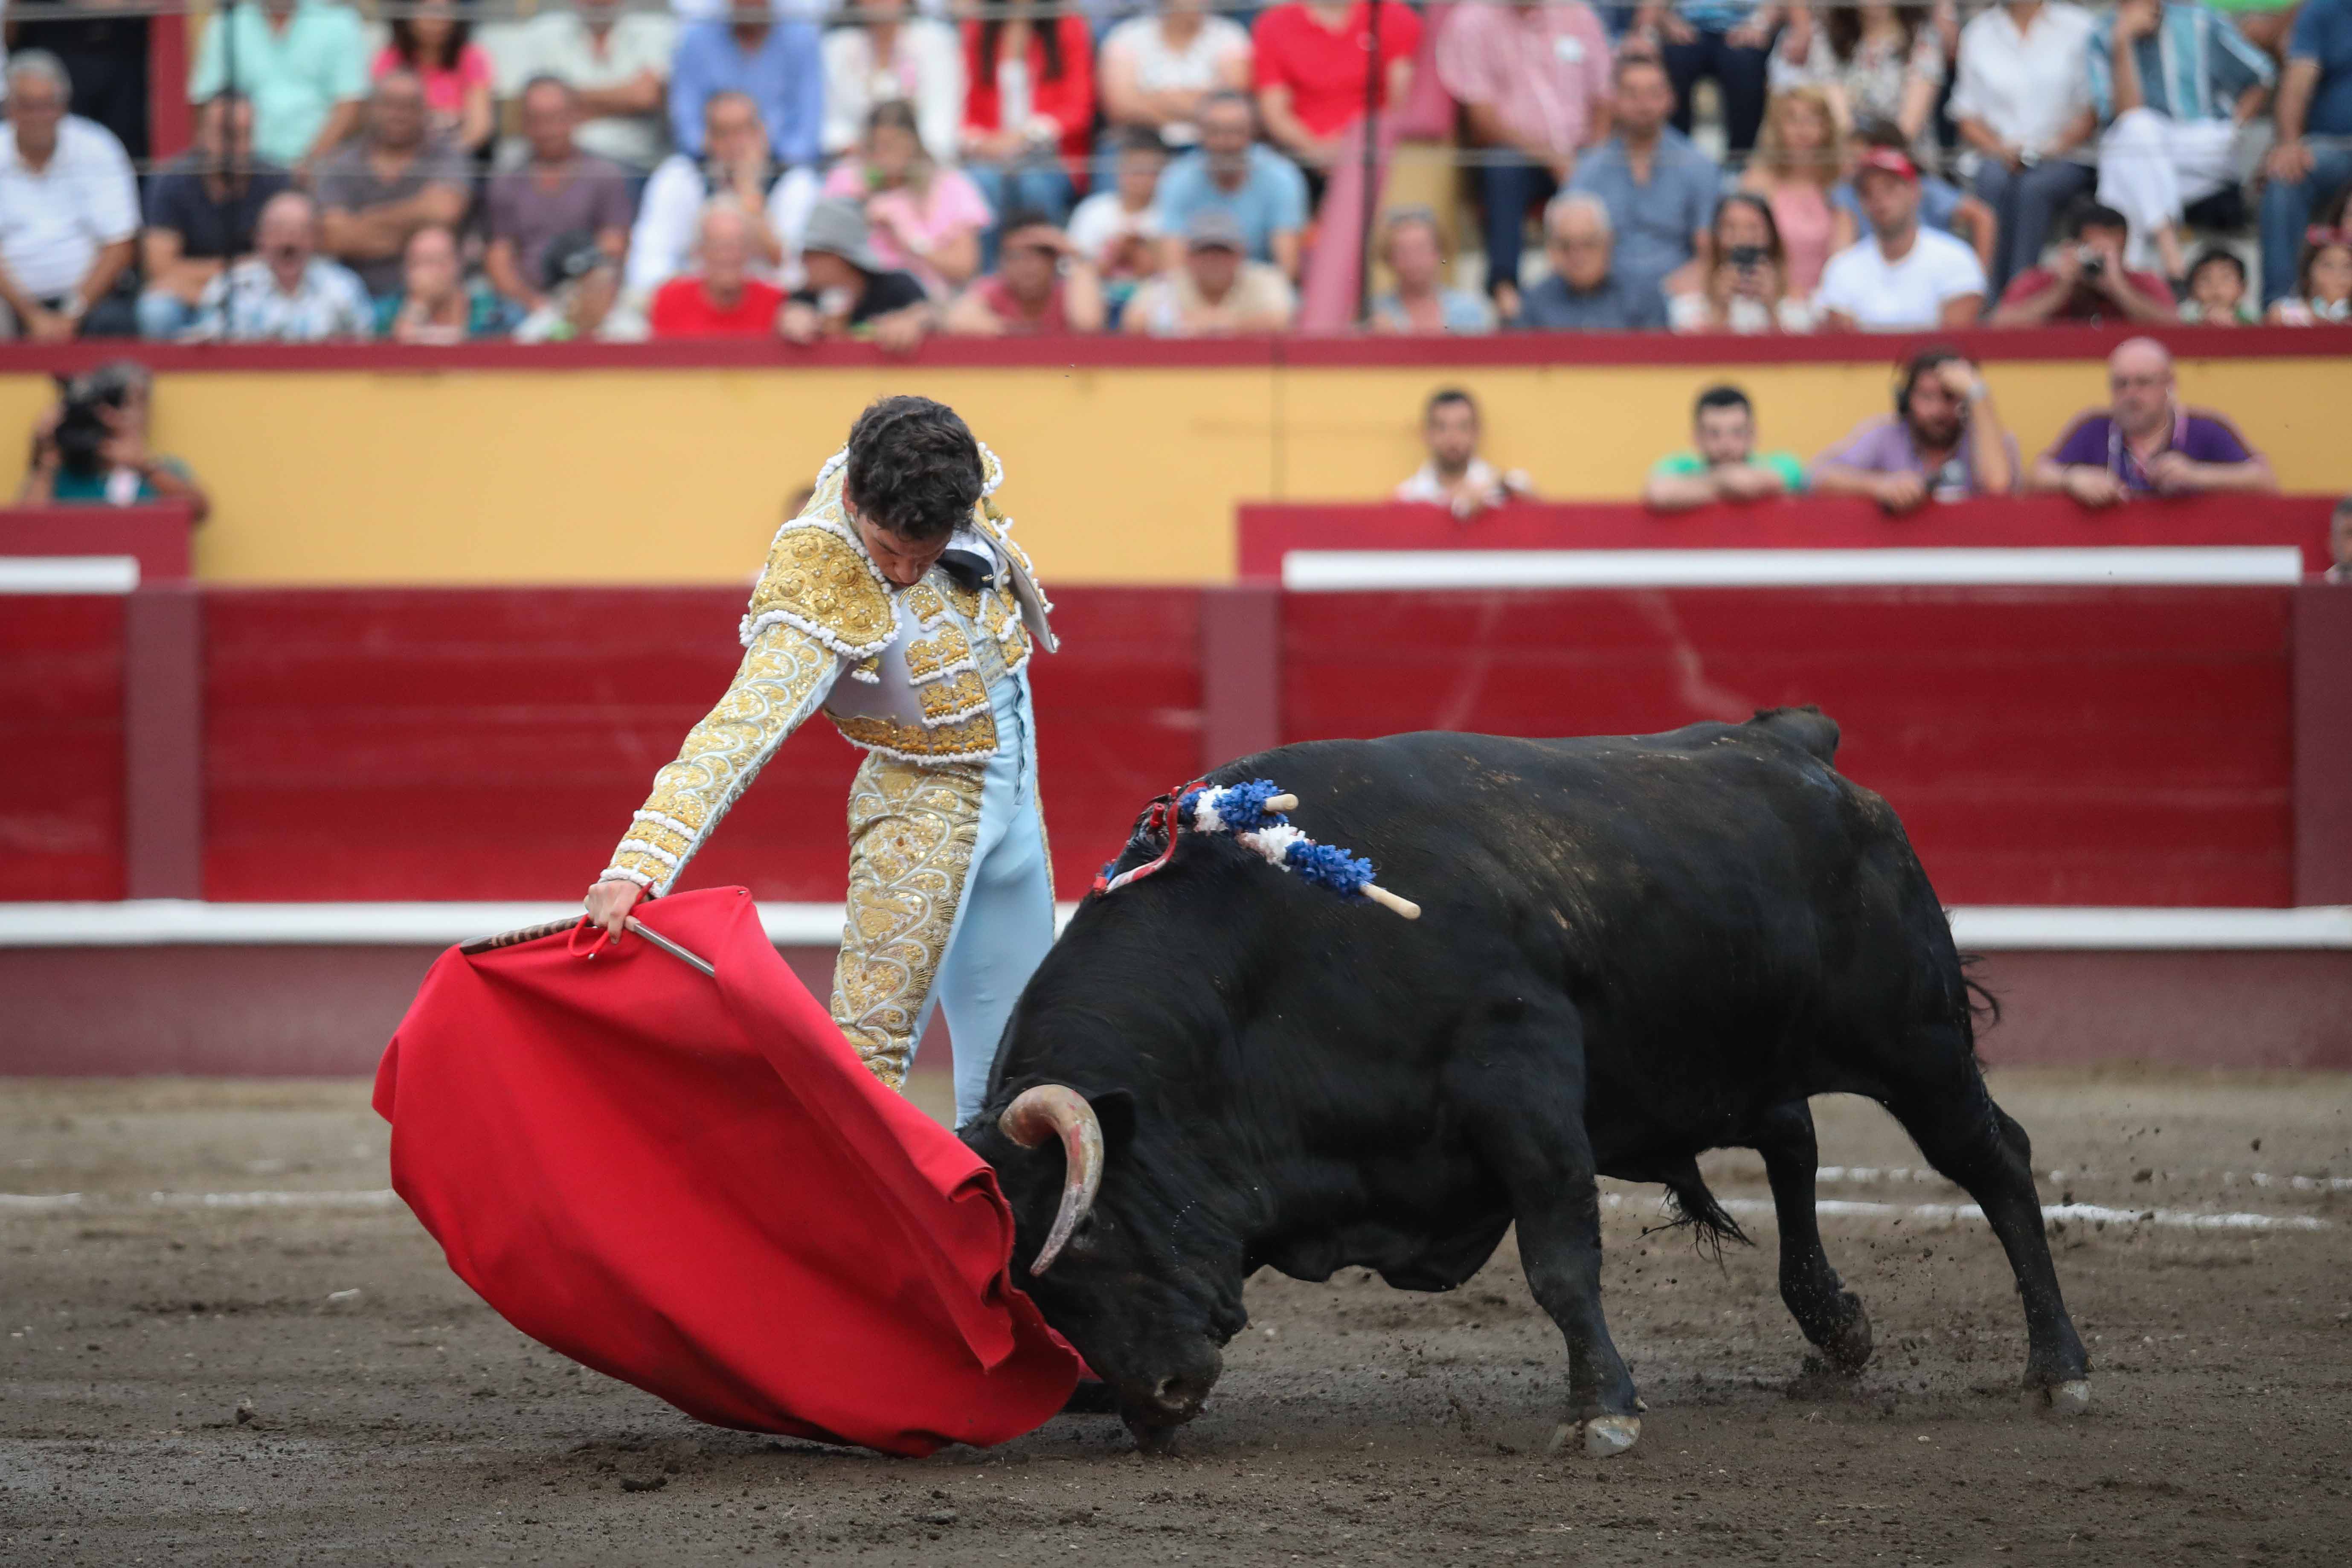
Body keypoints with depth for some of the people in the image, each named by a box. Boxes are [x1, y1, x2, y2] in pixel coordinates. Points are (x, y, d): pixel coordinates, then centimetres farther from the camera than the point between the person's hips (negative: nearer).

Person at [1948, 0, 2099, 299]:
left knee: (2035, 188, -34)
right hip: (1997, 159, 1)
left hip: (2063, 160, -1)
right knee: (1997, 185, -33)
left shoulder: (2078, 28, 6)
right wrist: (2001, 150, -8)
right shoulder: (1978, 34, 13)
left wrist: (2056, 147, -15)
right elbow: (1966, 115, 11)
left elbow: (2094, 110, 2)